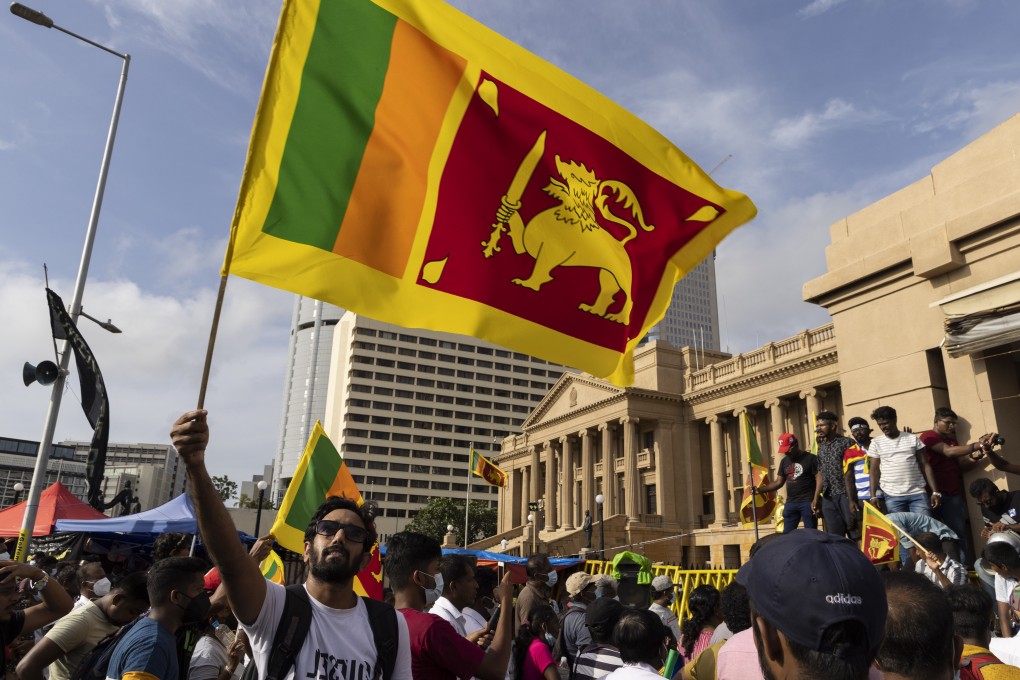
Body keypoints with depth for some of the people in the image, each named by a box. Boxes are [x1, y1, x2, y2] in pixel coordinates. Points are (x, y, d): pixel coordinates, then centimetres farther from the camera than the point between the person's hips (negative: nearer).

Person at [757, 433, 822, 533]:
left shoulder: (810, 458, -3)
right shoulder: (784, 461, 13)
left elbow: (819, 479, -9)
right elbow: (779, 482, 14)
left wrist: (815, 500, -18)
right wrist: (760, 489, 2)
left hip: (808, 502, -5)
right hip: (790, 503, 5)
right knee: (787, 534, 4)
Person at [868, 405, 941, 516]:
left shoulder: (912, 438, 7)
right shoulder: (876, 443, 6)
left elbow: (925, 466, 7)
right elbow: (874, 470, 6)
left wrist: (935, 492, -1)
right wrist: (873, 496, -3)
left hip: (917, 493, 0)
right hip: (892, 496, 0)